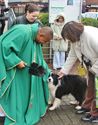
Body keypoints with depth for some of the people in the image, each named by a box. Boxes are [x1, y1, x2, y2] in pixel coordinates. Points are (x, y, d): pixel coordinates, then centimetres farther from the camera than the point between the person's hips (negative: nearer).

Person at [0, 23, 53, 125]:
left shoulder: (35, 38, 3)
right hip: (13, 69, -9)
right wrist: (17, 61, -28)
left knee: (27, 90, 13)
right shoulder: (23, 32, -25)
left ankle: (27, 114, 27)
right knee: (16, 92, -6)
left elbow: (37, 59, 14)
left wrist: (47, 71, 13)